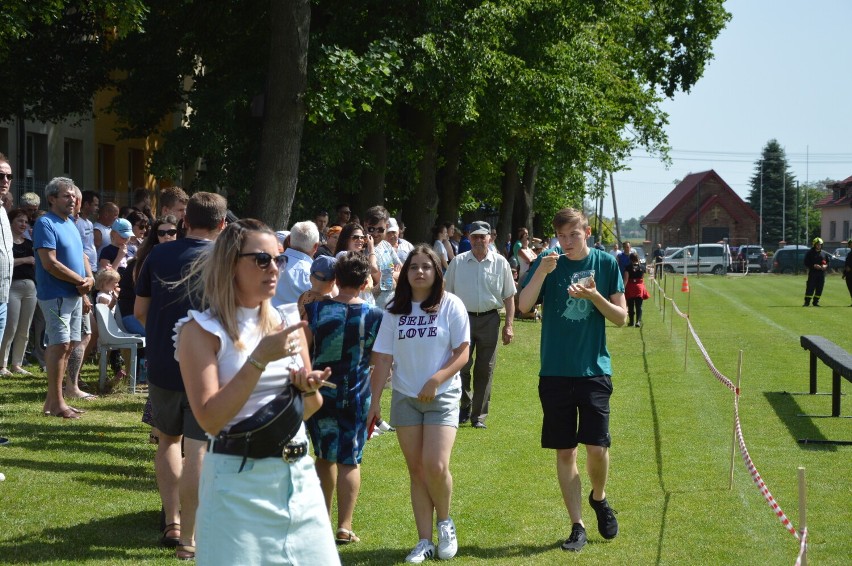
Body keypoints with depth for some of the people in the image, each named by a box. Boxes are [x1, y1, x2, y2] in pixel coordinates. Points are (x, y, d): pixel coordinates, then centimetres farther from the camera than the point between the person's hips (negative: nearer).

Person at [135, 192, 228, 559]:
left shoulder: (158, 256, 2)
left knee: (168, 440, 22)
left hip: (162, 364, 3)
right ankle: (187, 538, 0)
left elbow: (140, 311, 8)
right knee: (196, 451, -1)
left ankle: (172, 522, 19)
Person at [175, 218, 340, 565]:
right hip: (239, 480, -5)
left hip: (299, 474, 5)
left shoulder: (288, 322, 9)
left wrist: (307, 389, -6)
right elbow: (210, 419, -17)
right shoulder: (202, 330, -8)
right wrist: (259, 359, -22)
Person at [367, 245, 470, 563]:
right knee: (416, 470, 4)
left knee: (435, 466, -16)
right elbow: (383, 359, 4)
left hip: (442, 397, -3)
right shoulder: (395, 310, 4)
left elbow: (462, 353, -5)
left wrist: (435, 381, -16)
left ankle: (445, 522, 11)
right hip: (405, 398, 3)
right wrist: (374, 401, -1)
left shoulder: (450, 305, -3)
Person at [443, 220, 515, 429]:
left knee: (485, 370, 3)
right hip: (463, 318, 0)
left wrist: (508, 325, -1)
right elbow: (446, 293, 8)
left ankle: (479, 416, 11)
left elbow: (509, 297, 5)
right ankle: (465, 407, 18)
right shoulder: (458, 262, 3)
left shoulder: (500, 263, 2)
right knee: (461, 367, -2)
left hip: (489, 320, 0)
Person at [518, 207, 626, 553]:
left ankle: (599, 497, 24)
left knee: (596, 446, -8)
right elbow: (523, 305, -10)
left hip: (594, 370, -1)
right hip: (555, 372, 1)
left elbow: (620, 318, 1)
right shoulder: (547, 263, 1)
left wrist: (593, 295, -16)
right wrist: (542, 271, -23)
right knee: (565, 451, 5)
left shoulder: (605, 263, 0)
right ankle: (577, 526, 15)